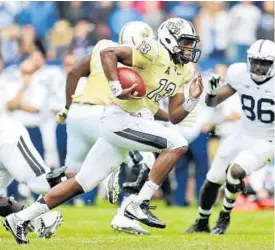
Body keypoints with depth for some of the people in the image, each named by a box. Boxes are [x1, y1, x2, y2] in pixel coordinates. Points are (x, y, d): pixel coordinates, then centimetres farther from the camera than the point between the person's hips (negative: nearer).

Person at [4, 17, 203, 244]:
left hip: (134, 124, 9)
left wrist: (192, 100, -1)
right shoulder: (155, 53, -11)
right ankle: (139, 205, -15)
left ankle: (20, 219, 14)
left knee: (81, 184, 9)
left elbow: (175, 117, 17)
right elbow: (107, 52, -20)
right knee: (178, 145, -17)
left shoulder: (182, 71, 16)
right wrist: (118, 90, -28)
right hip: (120, 119, -9)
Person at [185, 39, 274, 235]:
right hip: (241, 136, 5)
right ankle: (202, 223, 36)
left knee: (235, 172, -29)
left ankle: (224, 218, -3)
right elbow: (213, 102, 1)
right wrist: (212, 91, -20)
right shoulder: (241, 75, -9)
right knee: (213, 180, 10)